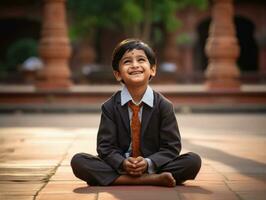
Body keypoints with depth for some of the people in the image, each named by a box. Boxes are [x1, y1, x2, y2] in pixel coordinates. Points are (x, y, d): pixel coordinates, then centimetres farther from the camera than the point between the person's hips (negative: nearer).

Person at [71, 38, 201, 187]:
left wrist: (148, 163, -20)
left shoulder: (164, 106, -1)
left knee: (194, 160, -22)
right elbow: (105, 146, -3)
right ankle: (153, 180, -32)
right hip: (119, 168, 2)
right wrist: (122, 163, -23)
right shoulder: (110, 107, 1)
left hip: (153, 167, -1)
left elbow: (172, 147, -3)